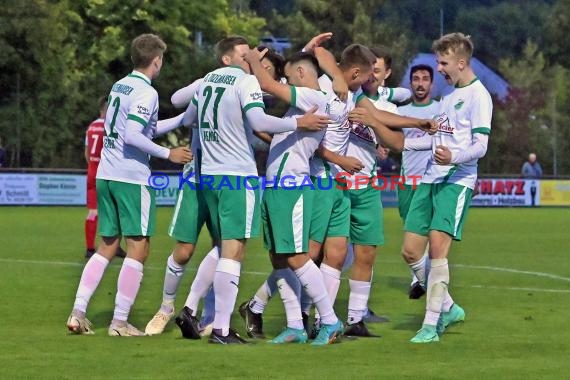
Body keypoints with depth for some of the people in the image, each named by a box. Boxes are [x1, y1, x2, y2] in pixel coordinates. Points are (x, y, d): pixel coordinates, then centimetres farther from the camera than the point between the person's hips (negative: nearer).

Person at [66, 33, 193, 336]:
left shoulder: (119, 86, 16)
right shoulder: (146, 93, -11)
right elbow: (133, 136, -21)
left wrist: (184, 118, 29)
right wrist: (169, 154, -13)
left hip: (105, 175, 8)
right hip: (133, 178, -8)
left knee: (107, 247, 14)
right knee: (138, 249, -1)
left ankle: (78, 312, 4)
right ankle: (119, 322, -3)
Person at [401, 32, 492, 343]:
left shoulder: (478, 95, -7)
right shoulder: (449, 95, 19)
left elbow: (480, 146, -16)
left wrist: (453, 157, -34)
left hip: (457, 181, -8)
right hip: (430, 178, 9)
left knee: (437, 246, -18)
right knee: (411, 251, 3)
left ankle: (431, 325, -14)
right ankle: (448, 308, 19)